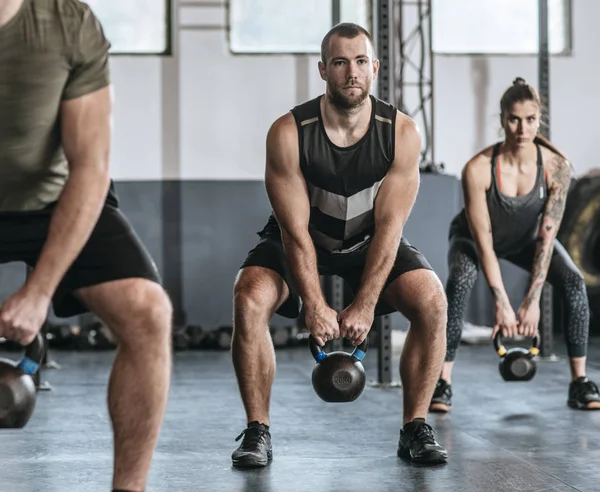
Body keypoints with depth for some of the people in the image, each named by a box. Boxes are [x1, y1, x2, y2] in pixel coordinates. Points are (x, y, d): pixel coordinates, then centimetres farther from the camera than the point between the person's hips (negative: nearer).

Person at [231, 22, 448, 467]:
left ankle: (416, 428, -7)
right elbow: (295, 231, -24)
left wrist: (364, 305, -26)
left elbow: (389, 226, -21)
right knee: (250, 300, -28)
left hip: (370, 241, 2)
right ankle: (258, 432, -14)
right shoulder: (288, 133, -26)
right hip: (299, 240, -1)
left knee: (432, 301, -22)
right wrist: (315, 306, -28)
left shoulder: (402, 134, -21)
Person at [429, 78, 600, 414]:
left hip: (526, 238, 2)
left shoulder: (556, 166, -29)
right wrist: (502, 305, -33)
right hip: (473, 237, -2)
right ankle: (443, 383, -25)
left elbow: (546, 237, -26)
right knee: (459, 283, -33)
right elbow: (483, 242, -31)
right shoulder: (478, 169, -35)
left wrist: (532, 301, -30)